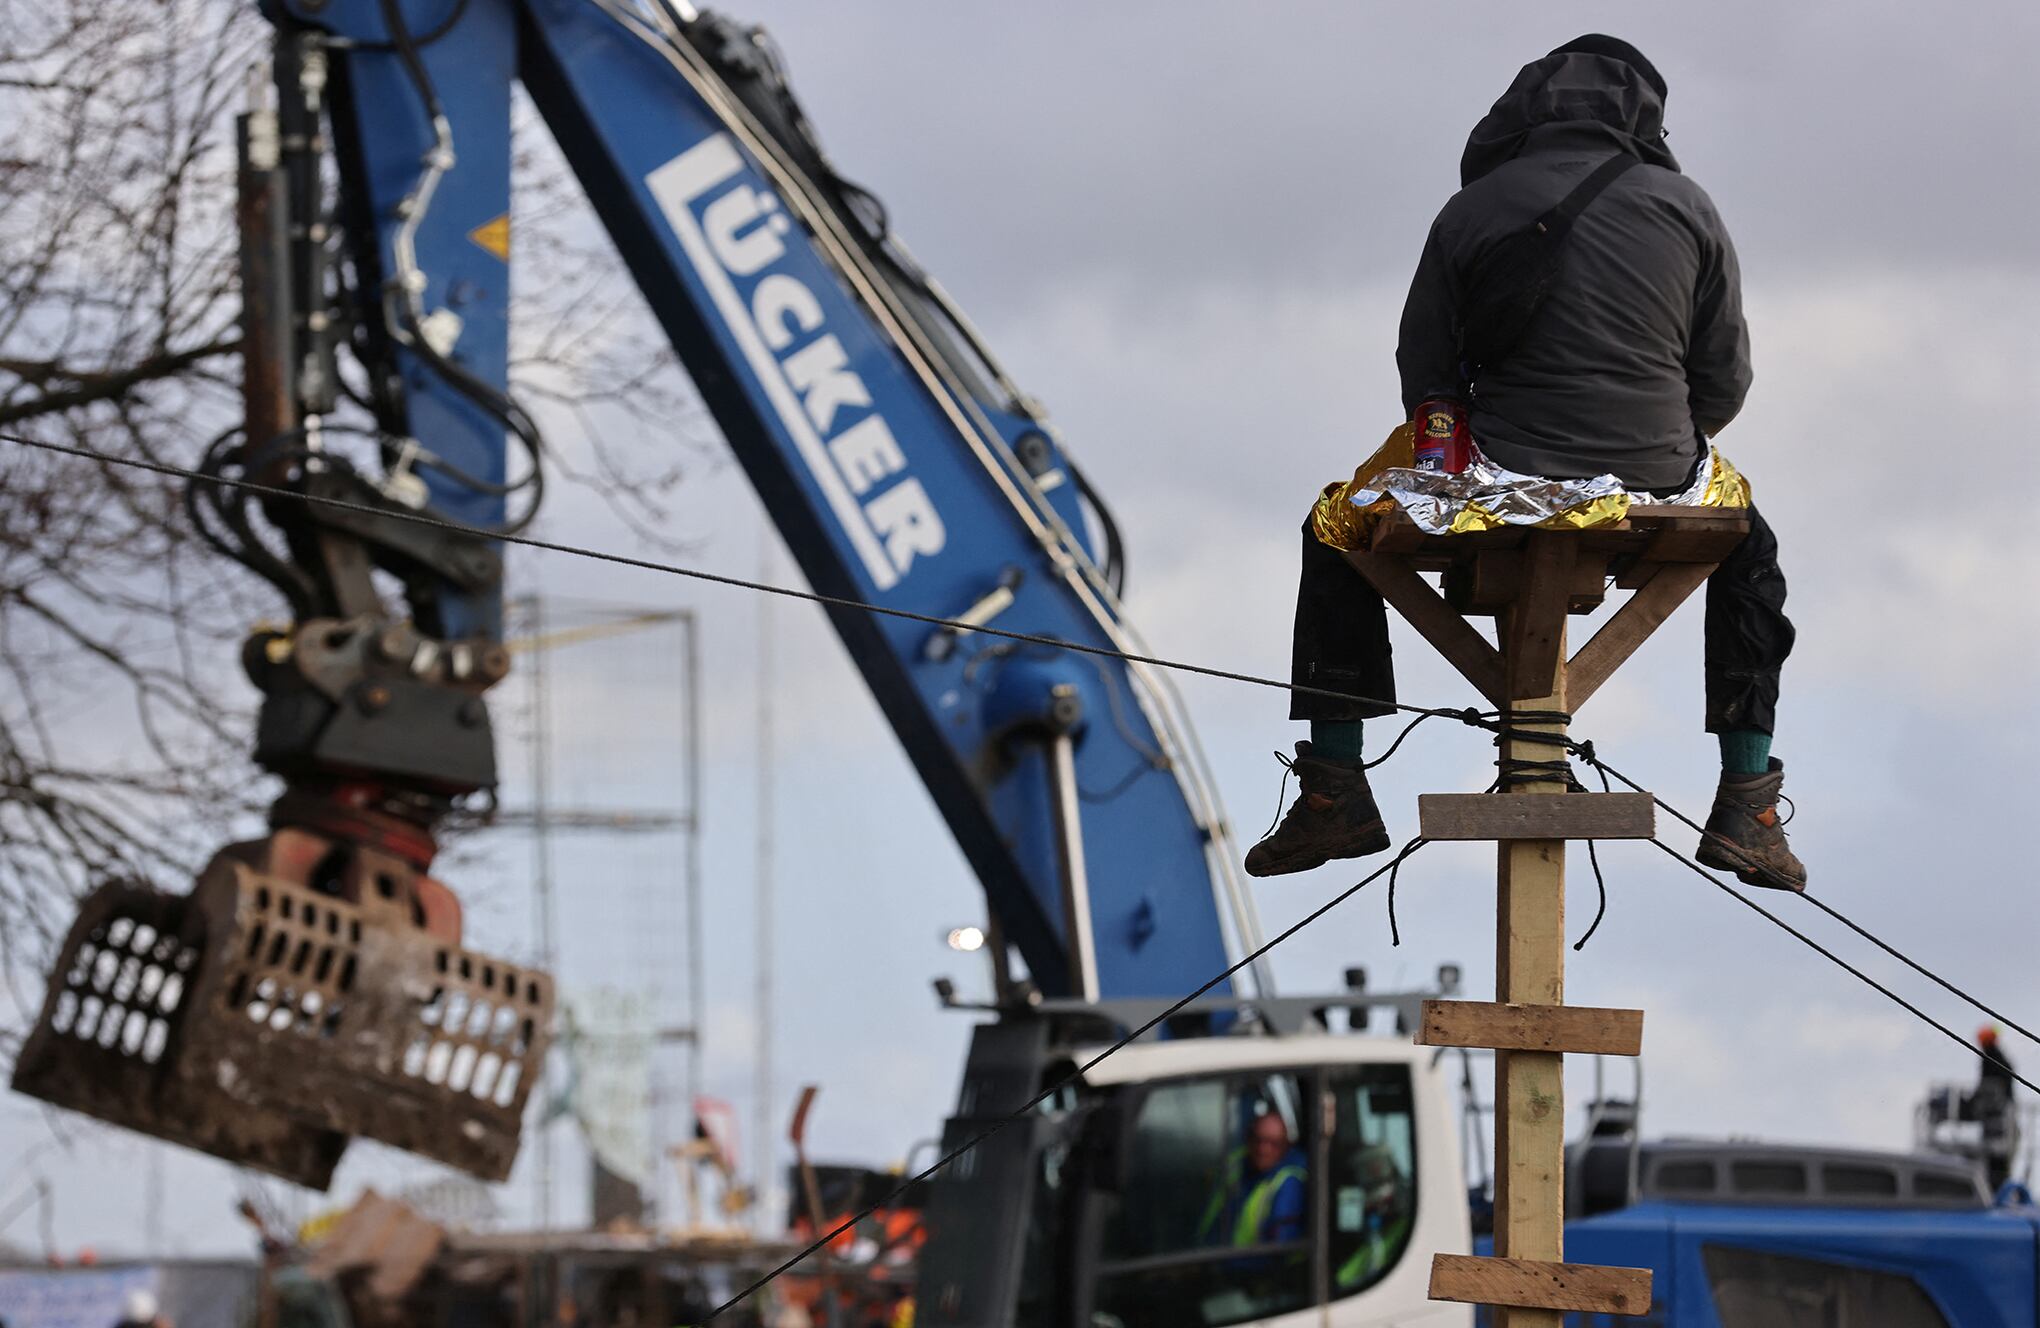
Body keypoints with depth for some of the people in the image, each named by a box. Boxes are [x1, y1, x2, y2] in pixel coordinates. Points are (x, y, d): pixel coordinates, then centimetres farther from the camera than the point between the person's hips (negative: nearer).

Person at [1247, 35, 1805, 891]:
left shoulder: (1472, 211, 0)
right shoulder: (1685, 208, 4)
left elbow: (1425, 381, 4)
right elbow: (1725, 380, 6)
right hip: (1657, 492, 1)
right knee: (1747, 548, 35)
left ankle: (1334, 793, 19)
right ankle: (1747, 804, 26)